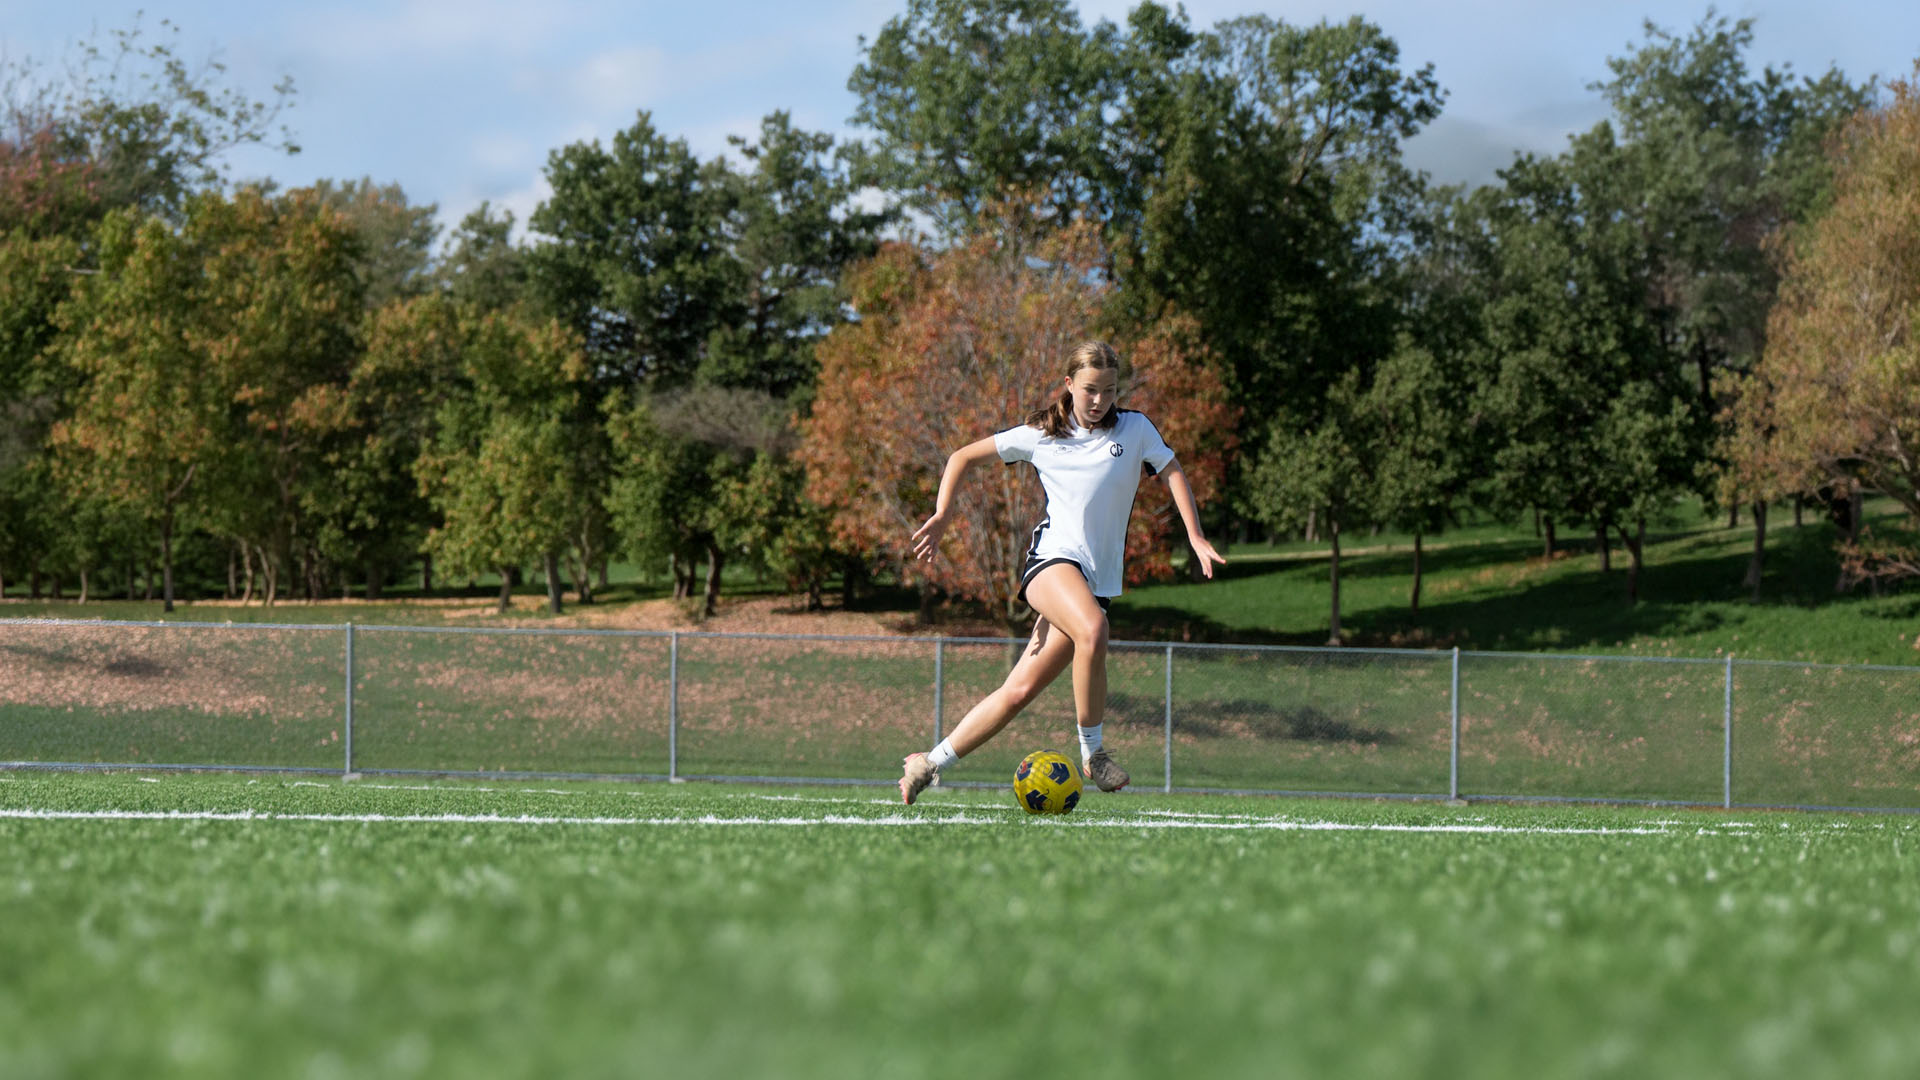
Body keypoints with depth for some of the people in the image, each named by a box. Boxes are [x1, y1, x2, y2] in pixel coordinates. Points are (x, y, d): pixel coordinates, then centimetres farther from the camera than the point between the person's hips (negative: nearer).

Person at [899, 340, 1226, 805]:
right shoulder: (1039, 436, 9)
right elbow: (963, 457, 17)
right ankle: (1092, 752, -24)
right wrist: (941, 517, 5)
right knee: (1092, 630, -36)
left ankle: (928, 764, 8)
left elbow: (1173, 474, 5)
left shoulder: (1134, 429, 9)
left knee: (1020, 691, -4)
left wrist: (1197, 539, -10)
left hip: (1098, 577, 2)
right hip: (1052, 557, -2)